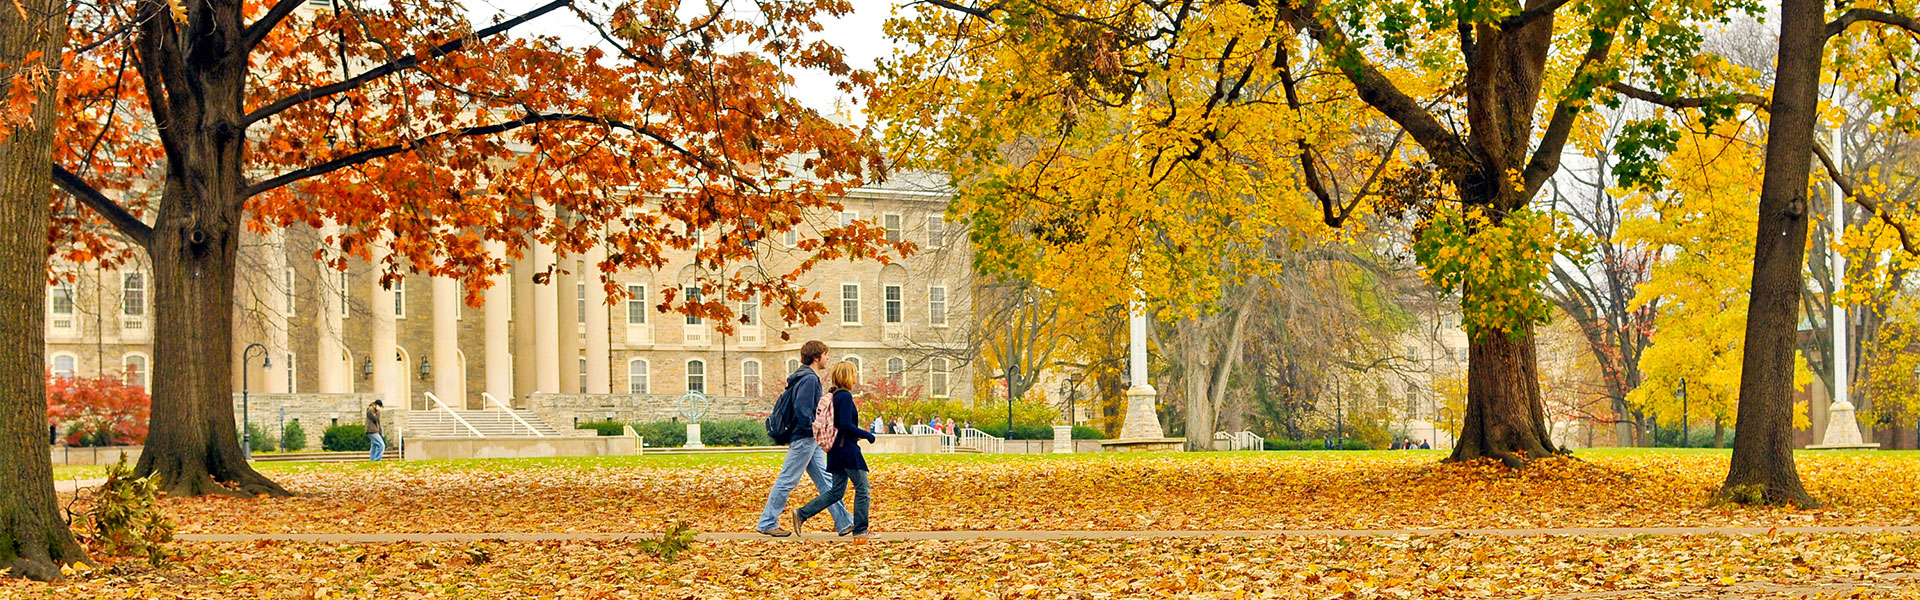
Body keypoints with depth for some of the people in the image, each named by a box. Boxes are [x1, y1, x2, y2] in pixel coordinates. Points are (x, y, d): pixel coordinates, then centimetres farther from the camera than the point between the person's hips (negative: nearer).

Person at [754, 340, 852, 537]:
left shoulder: (810, 378, 16)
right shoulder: (809, 379, -16)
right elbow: (802, 409, -23)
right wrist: (814, 430, -16)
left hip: (811, 441, 11)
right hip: (804, 438, -11)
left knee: (825, 480, 9)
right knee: (787, 481, -4)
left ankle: (844, 522, 10)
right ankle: (767, 523, 2)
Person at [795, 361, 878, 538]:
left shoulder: (834, 395, 13)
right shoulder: (845, 397, -15)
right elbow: (846, 424, -22)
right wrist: (867, 435, -11)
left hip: (837, 450, 9)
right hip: (847, 449, -9)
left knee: (836, 492, 12)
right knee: (863, 488, 0)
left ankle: (802, 514, 8)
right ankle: (860, 529, 3)